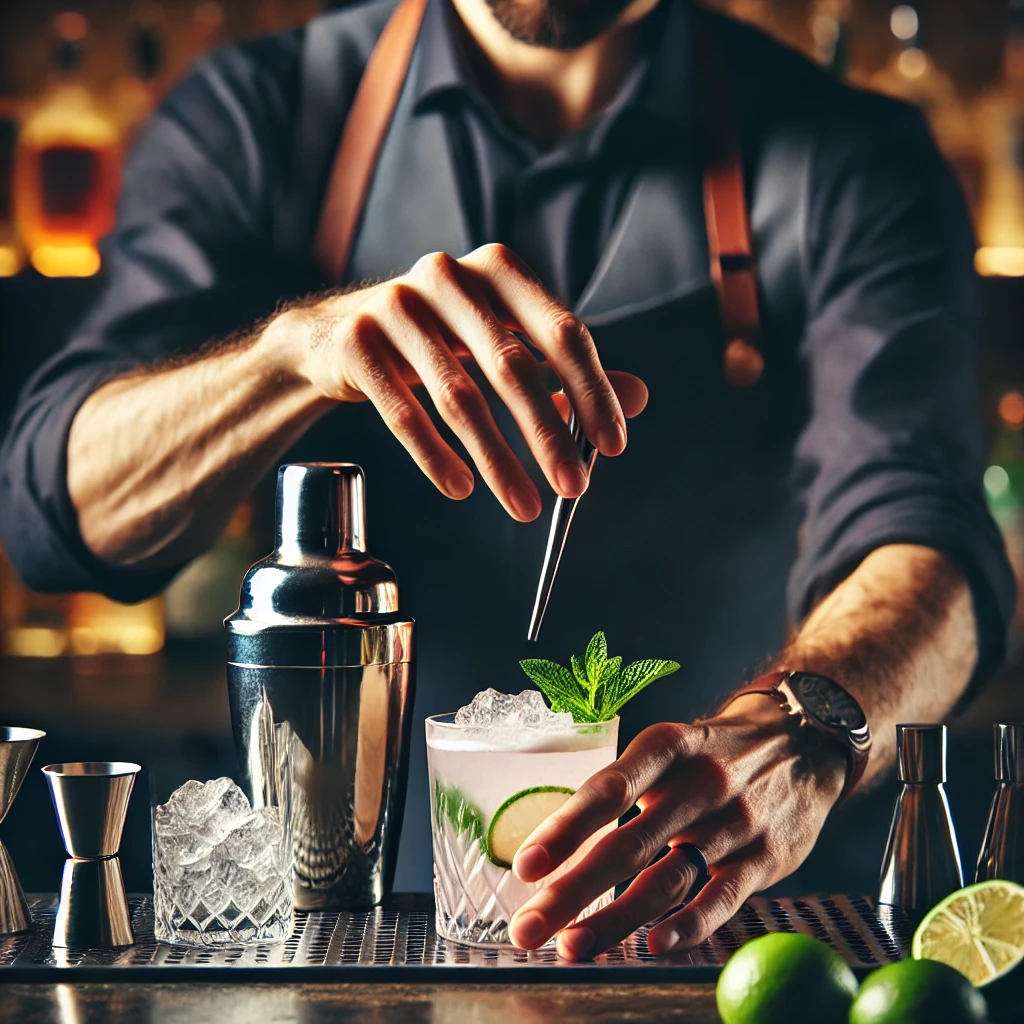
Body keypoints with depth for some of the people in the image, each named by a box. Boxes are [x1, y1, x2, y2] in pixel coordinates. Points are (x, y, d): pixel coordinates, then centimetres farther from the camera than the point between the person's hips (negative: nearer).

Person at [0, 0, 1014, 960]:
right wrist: (303, 340, -29)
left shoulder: (852, 161, -4)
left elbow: (921, 530, -20)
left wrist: (800, 742, -43)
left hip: (689, 935, -3)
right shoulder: (254, 115, 1)